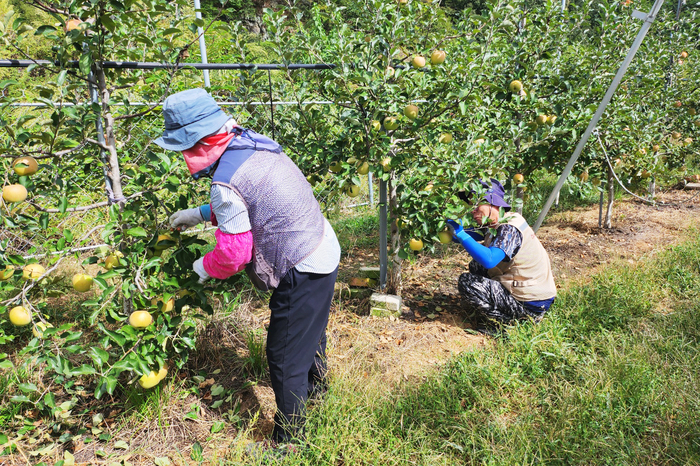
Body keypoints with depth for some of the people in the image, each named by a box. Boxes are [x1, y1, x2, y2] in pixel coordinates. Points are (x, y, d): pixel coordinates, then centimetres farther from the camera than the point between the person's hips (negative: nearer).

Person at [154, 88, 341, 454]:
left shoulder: (226, 183, -25)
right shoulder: (251, 144, 3)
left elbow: (233, 253, -18)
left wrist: (205, 267, 3)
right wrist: (200, 214, 17)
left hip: (302, 272, -10)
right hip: (324, 250, 10)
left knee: (285, 356, 5)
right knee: (310, 331, 31)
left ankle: (287, 440, 23)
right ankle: (315, 386, 58)